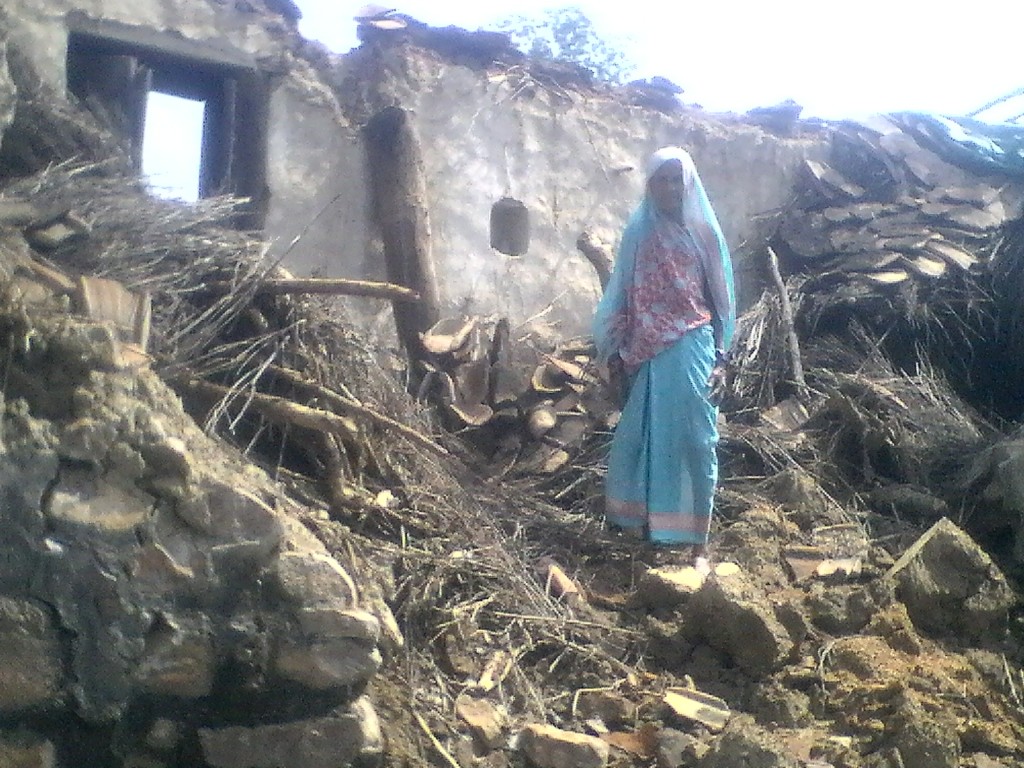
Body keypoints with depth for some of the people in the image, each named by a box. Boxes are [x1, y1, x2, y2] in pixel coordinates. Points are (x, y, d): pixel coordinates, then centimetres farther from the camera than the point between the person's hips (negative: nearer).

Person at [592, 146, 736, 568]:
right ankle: (643, 528, 18)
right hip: (646, 356, 2)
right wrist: (615, 349, 5)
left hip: (691, 352, -2)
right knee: (642, 440, 5)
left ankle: (699, 543, 4)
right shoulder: (638, 233, 9)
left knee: (694, 442, -2)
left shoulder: (703, 232, 4)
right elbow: (620, 294, 11)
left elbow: (721, 299, 5)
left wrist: (721, 358, -2)